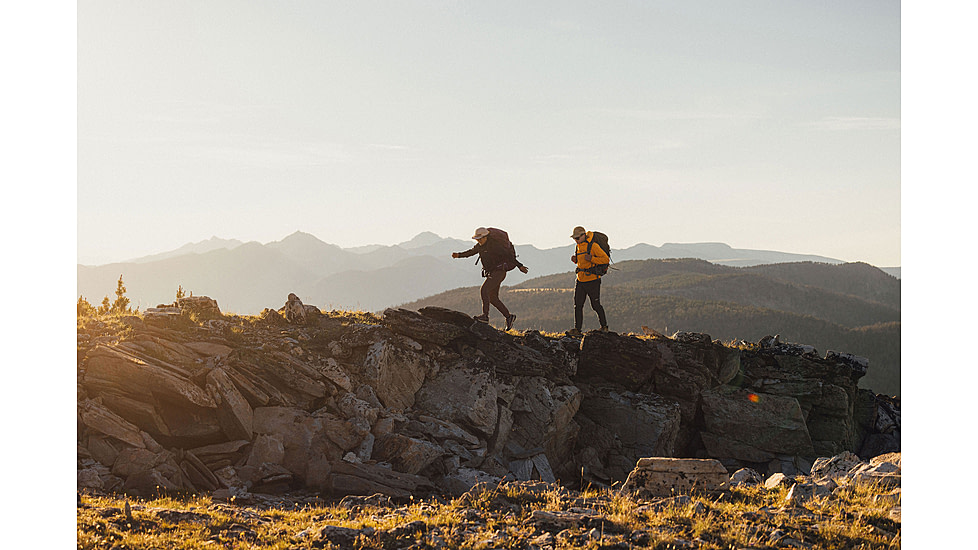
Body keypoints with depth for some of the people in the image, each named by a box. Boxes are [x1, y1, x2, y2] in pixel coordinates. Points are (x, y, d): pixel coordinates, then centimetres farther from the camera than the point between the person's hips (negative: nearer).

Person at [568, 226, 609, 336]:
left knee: (596, 305, 1)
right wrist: (575, 260, 6)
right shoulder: (578, 247, 13)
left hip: (592, 280, -7)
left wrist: (592, 259, -24)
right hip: (580, 280, 7)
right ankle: (577, 329, 3)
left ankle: (604, 326, 19)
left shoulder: (593, 246, -12)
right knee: (578, 305, 2)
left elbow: (606, 259, -14)